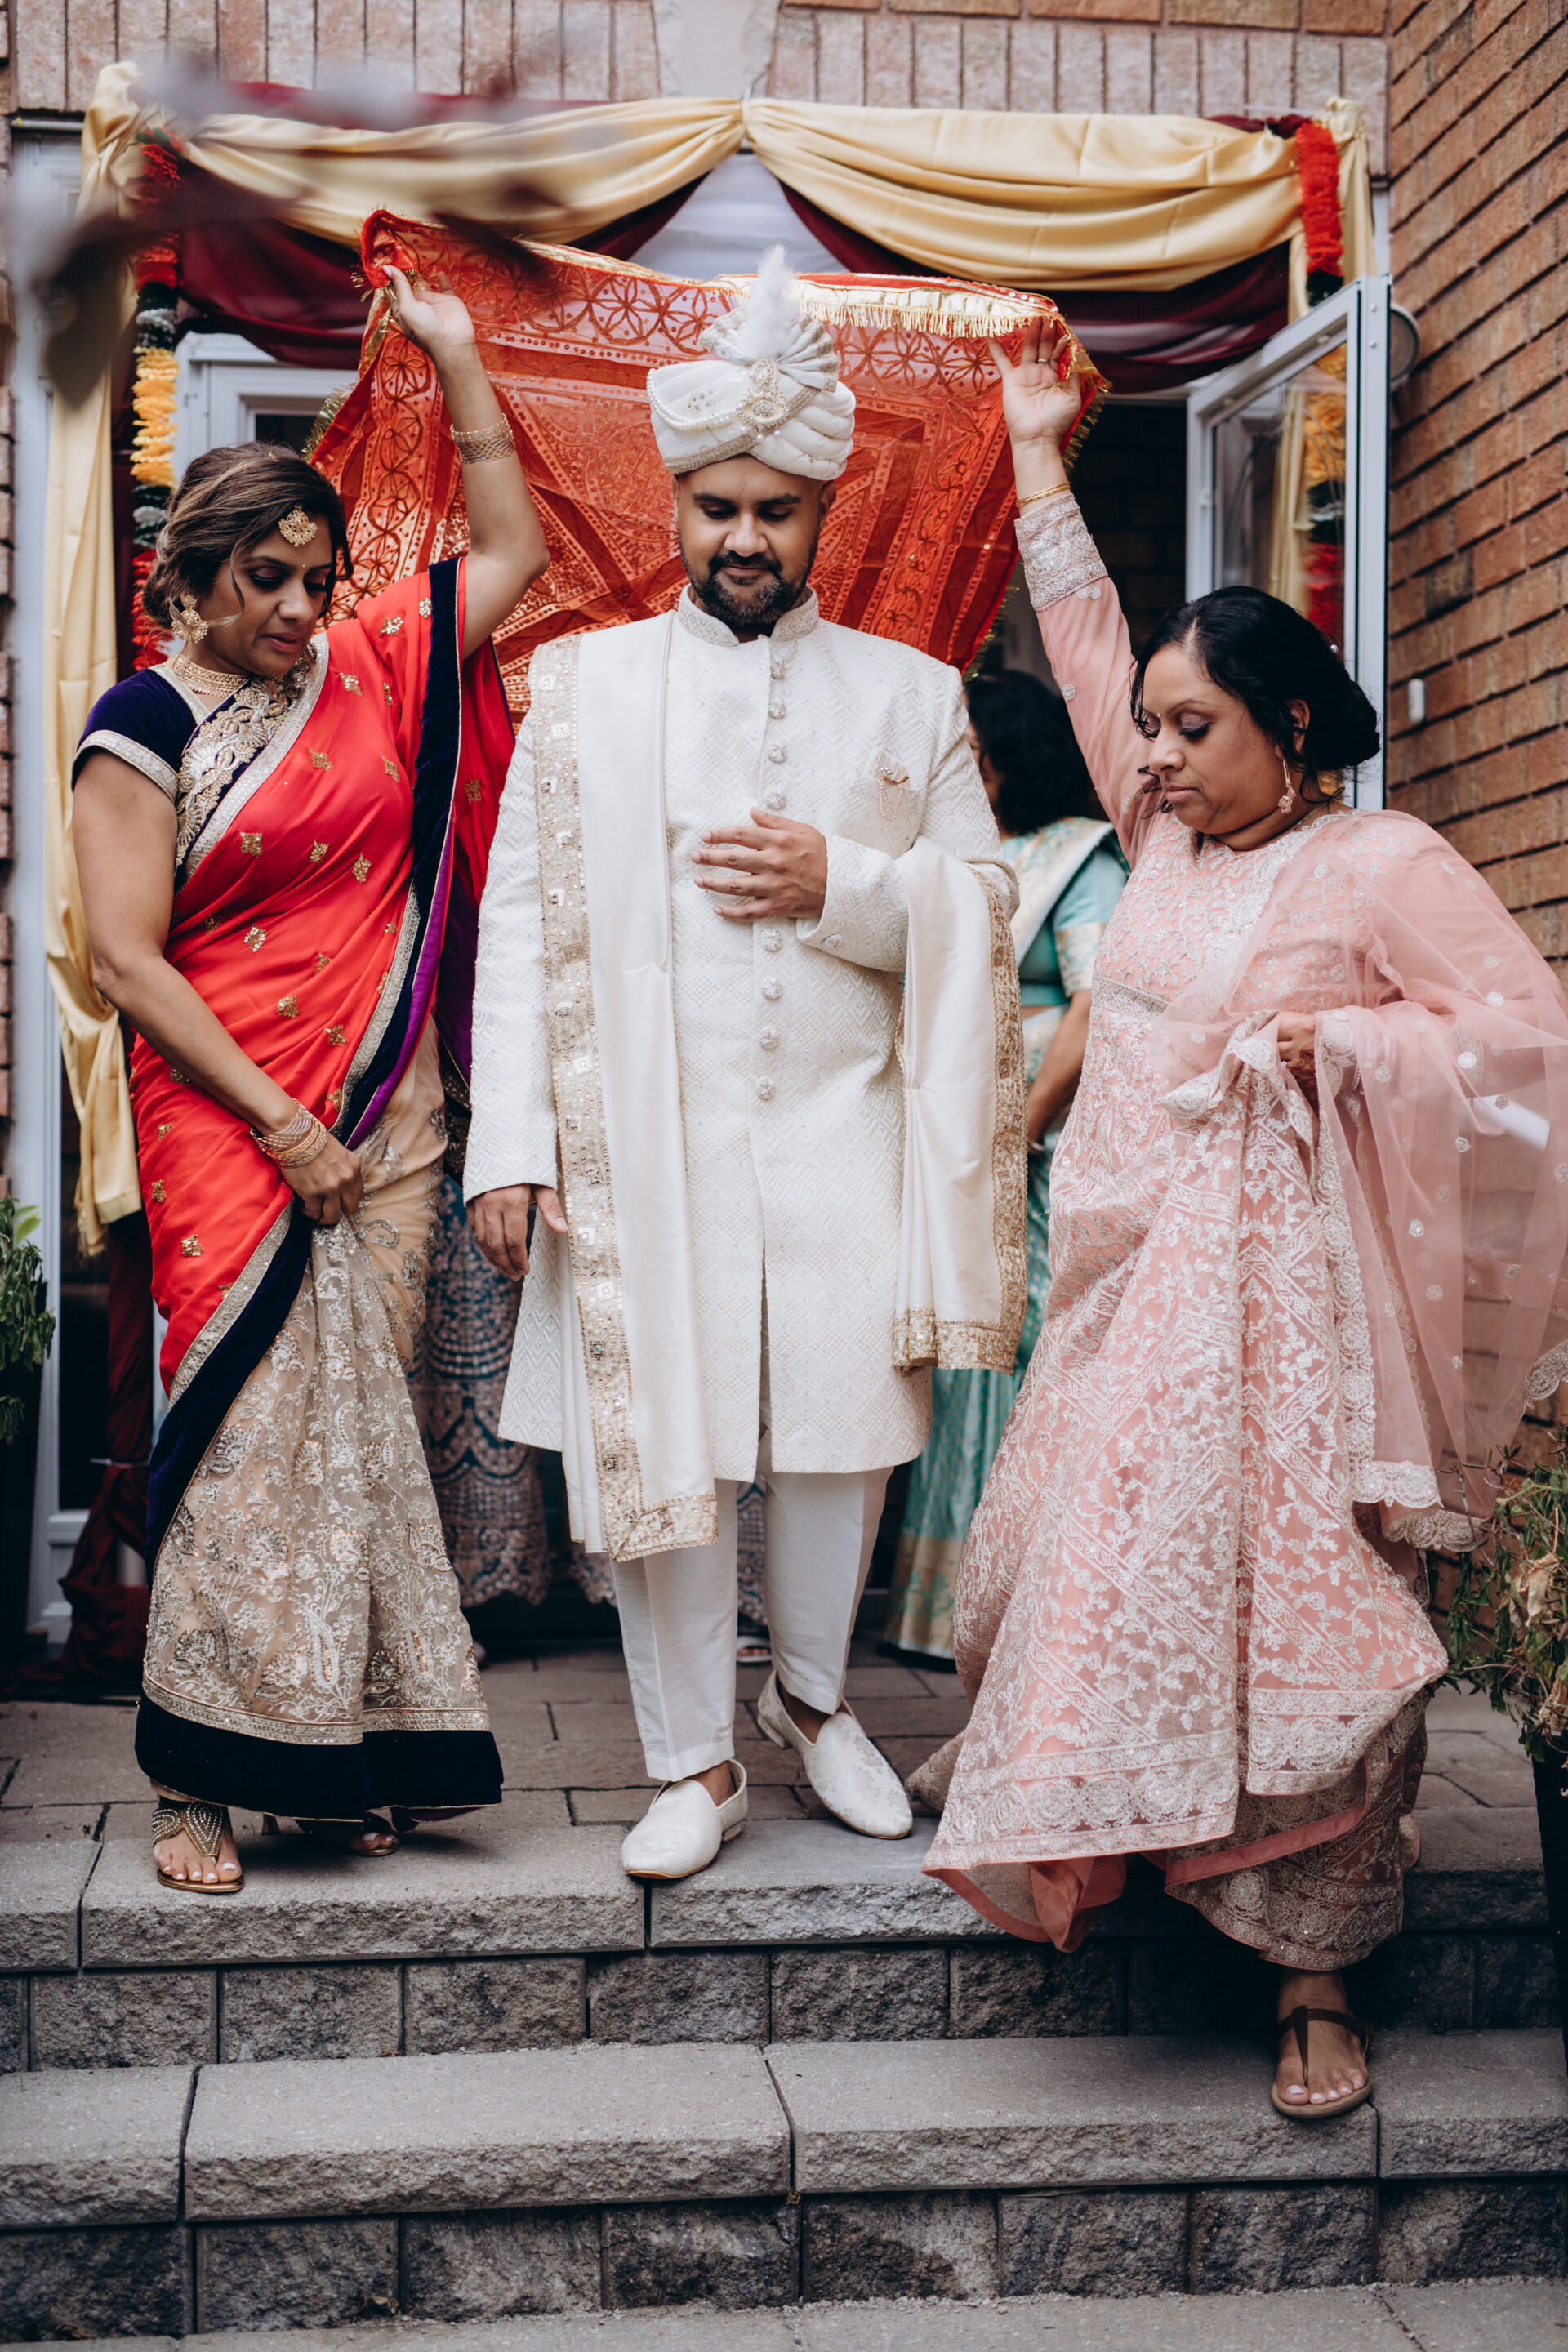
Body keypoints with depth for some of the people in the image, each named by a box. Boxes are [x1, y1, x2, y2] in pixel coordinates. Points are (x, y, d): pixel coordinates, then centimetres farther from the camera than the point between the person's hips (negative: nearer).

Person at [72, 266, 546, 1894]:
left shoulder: (365, 671, 10)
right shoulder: (147, 726, -3)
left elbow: (510, 551, 18)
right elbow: (126, 960, -8)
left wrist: (457, 359, 12)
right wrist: (279, 1123, -12)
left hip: (385, 1115, 4)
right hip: (227, 1118, -4)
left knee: (356, 1423, 5)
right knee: (256, 1425, -7)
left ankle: (341, 1754, 15)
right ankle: (201, 1773, 5)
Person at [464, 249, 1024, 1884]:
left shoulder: (910, 693, 11)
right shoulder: (586, 684, 8)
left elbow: (981, 907, 9)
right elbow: (521, 920, 3)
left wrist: (838, 882, -10)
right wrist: (511, 1145, -6)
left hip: (845, 1135, 1)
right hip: (645, 1138, -1)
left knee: (844, 1434, 3)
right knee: (659, 1444, -1)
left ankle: (810, 1692, 29)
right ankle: (694, 1765, 15)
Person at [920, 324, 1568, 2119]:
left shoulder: (1383, 865, -7)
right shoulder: (1167, 840, 11)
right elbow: (1087, 650, 20)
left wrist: (1339, 1046, -17)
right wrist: (1038, 453, 24)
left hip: (1271, 1296, -6)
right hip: (1120, 1291, 6)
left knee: (1289, 1613, -4)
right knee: (1096, 1581, 9)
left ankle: (1316, 1977, 5)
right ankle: (1091, 1840, 29)